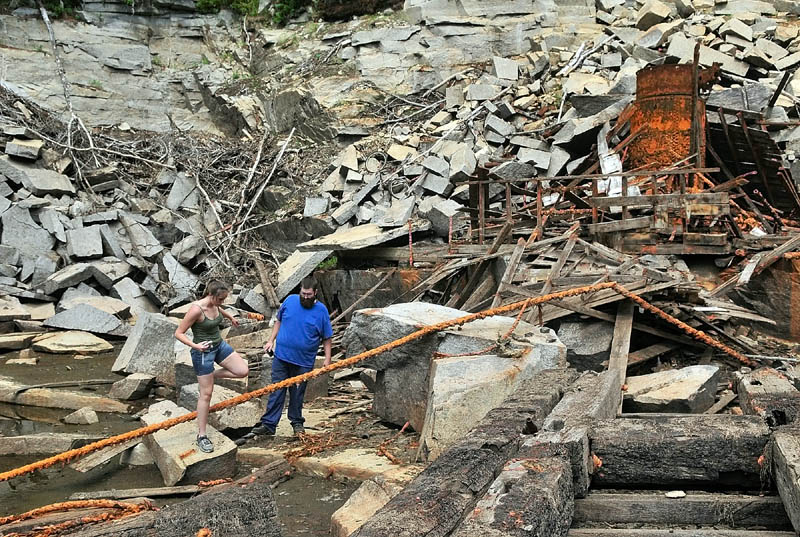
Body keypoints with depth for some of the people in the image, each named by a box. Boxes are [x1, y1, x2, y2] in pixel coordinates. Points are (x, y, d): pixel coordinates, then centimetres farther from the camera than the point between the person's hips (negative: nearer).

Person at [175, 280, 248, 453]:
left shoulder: (215, 305, -5)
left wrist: (231, 317, 40)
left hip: (220, 345, 7)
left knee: (243, 371, -4)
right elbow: (178, 333, -21)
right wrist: (195, 346, -35)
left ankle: (211, 375, 18)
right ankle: (201, 436, 10)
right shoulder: (196, 309, -26)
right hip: (203, 352, -7)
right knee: (206, 394, -2)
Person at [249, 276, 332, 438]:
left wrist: (327, 358, -6)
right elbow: (279, 321, 13)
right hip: (281, 356, 1)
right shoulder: (290, 300, -1)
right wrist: (271, 340, 6)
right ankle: (268, 425, 6)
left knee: (297, 393, 11)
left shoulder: (321, 310, -6)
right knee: (276, 391, 2)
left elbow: (326, 338, 0)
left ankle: (297, 422, 29)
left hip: (303, 361, -1)